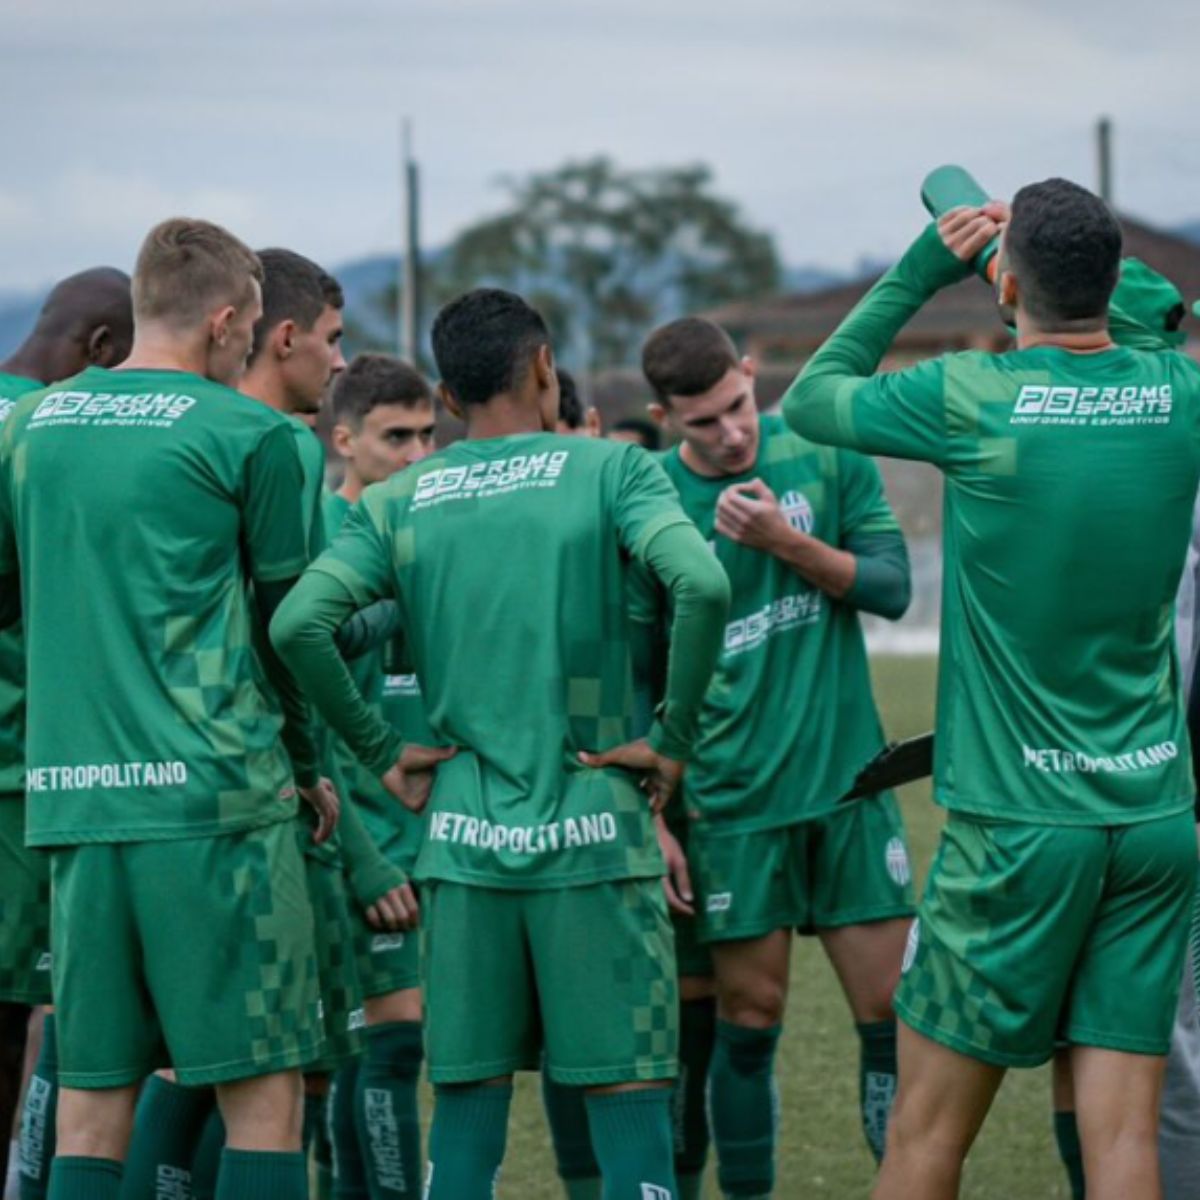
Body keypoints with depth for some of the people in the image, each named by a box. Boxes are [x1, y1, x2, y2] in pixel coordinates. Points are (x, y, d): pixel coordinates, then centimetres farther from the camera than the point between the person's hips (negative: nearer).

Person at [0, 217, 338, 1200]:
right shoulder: (247, 435, -4)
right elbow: (286, 623, 1)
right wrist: (306, 767, 15)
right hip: (212, 791, -5)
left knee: (91, 1099, 8)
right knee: (262, 1093, 0)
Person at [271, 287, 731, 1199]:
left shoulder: (396, 505, 6)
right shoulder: (610, 470, -2)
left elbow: (299, 623, -7)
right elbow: (702, 584, -18)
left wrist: (383, 755, 2)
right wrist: (676, 740, -7)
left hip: (462, 843, 3)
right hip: (594, 837, -3)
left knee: (466, 1110, 8)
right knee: (630, 1105, 1)